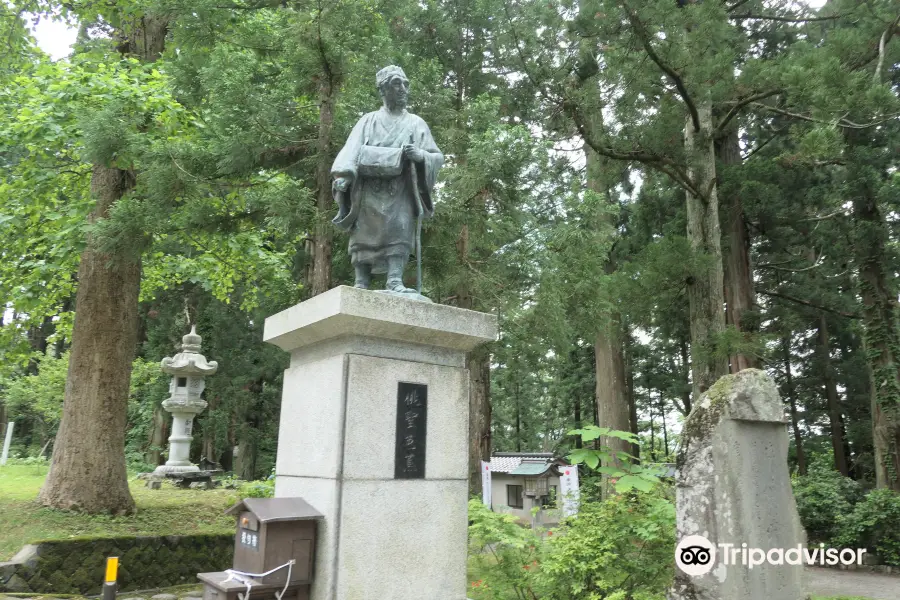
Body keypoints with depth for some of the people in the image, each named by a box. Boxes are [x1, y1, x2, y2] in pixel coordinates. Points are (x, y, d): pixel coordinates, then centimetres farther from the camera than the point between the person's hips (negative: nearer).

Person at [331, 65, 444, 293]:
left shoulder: (416, 124, 20)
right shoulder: (368, 121, 20)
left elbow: (437, 157, 13)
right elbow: (351, 151, 6)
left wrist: (420, 155, -11)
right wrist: (343, 176, -14)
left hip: (400, 190, 0)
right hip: (368, 188, 1)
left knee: (399, 230, -20)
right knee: (364, 235, -8)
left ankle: (395, 282, -29)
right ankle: (360, 286, -10)